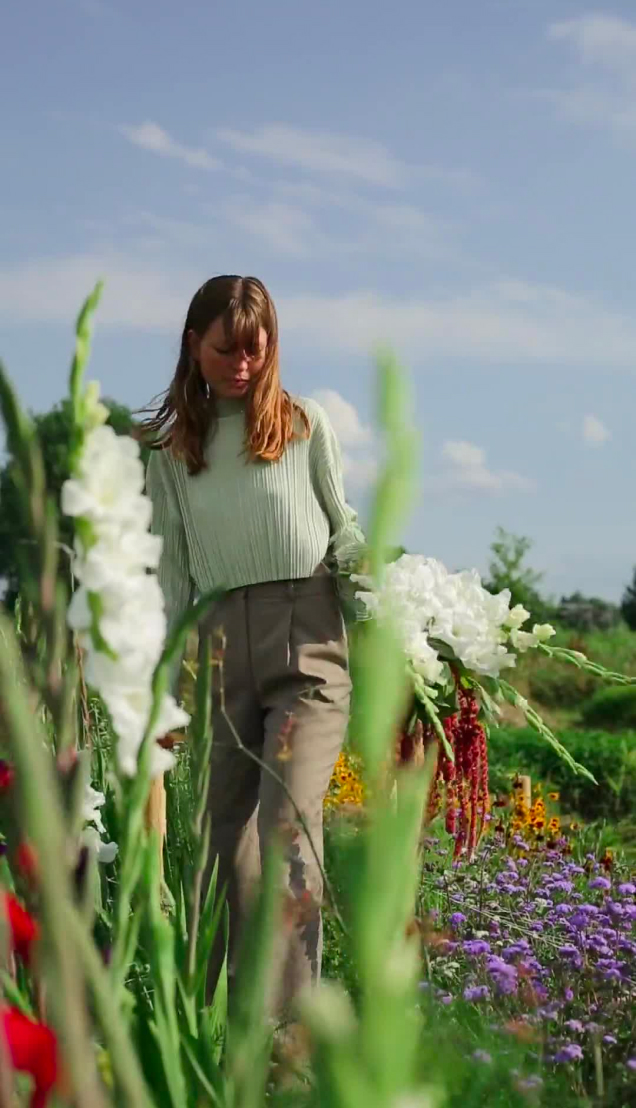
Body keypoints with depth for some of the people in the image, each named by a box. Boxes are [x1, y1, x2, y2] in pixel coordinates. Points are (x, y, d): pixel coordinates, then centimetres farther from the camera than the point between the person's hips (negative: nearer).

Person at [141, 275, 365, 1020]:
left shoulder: (306, 425, 6)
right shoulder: (171, 450, 12)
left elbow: (343, 531, 12)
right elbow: (172, 575, 11)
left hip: (307, 644, -3)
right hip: (222, 655, 3)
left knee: (288, 826, -15)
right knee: (227, 840, 3)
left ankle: (288, 1017, -15)